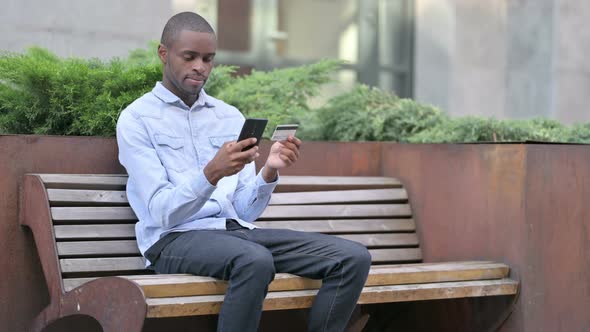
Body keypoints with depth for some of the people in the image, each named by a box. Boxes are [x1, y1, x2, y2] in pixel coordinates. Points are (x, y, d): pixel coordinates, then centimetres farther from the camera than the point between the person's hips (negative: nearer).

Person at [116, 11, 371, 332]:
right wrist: (211, 173, -26)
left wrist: (269, 171, -8)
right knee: (255, 261, -39)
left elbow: (246, 211, 11)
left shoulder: (231, 117, 17)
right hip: (174, 238, -6)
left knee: (353, 258, -13)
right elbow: (161, 212, -10)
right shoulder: (136, 118, 0)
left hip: (238, 230, 6)